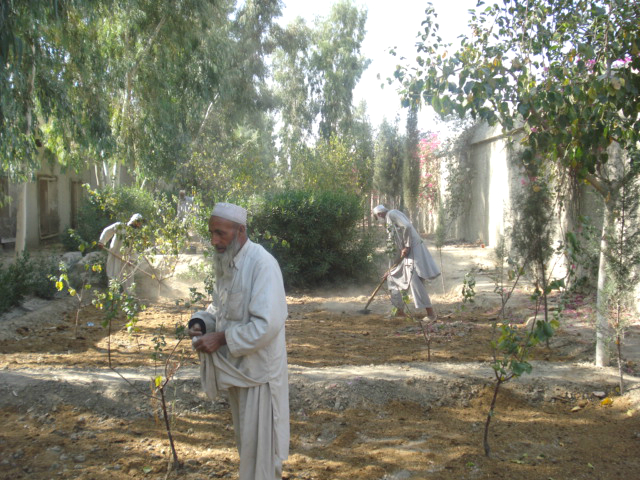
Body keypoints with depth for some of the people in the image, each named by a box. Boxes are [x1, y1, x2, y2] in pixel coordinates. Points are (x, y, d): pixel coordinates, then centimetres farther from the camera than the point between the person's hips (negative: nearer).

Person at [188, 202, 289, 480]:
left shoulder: (262, 264, -21)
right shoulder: (226, 263, 4)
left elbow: (267, 324, -27)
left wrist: (221, 338, -23)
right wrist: (201, 322, -2)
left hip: (258, 369, -8)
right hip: (236, 366, 8)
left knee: (258, 441, 4)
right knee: (245, 437, 22)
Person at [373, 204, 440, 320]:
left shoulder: (392, 214, -5)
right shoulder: (390, 219, 23)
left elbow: (406, 226, -23)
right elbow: (397, 244, 25)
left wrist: (407, 246, -17)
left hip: (412, 250, -10)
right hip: (406, 253, 10)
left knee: (414, 281, -17)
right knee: (392, 278, 15)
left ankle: (431, 313, -15)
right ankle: (400, 310, 20)